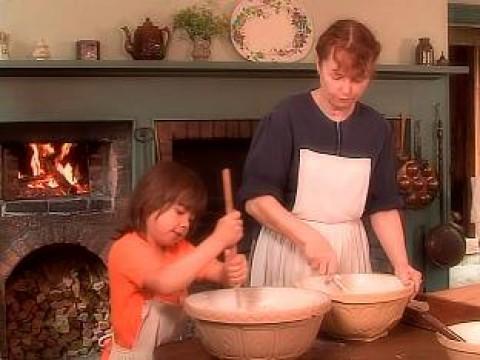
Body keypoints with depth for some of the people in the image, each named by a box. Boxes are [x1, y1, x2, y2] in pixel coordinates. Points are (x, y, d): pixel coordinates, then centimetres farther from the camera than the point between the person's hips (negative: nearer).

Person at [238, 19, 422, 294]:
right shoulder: (287, 117, -10)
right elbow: (256, 198, -14)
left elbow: (383, 206, 6)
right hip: (289, 248, -4)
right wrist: (309, 237, -24)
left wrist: (401, 263, -8)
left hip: (349, 251, 4)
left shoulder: (377, 128, 3)